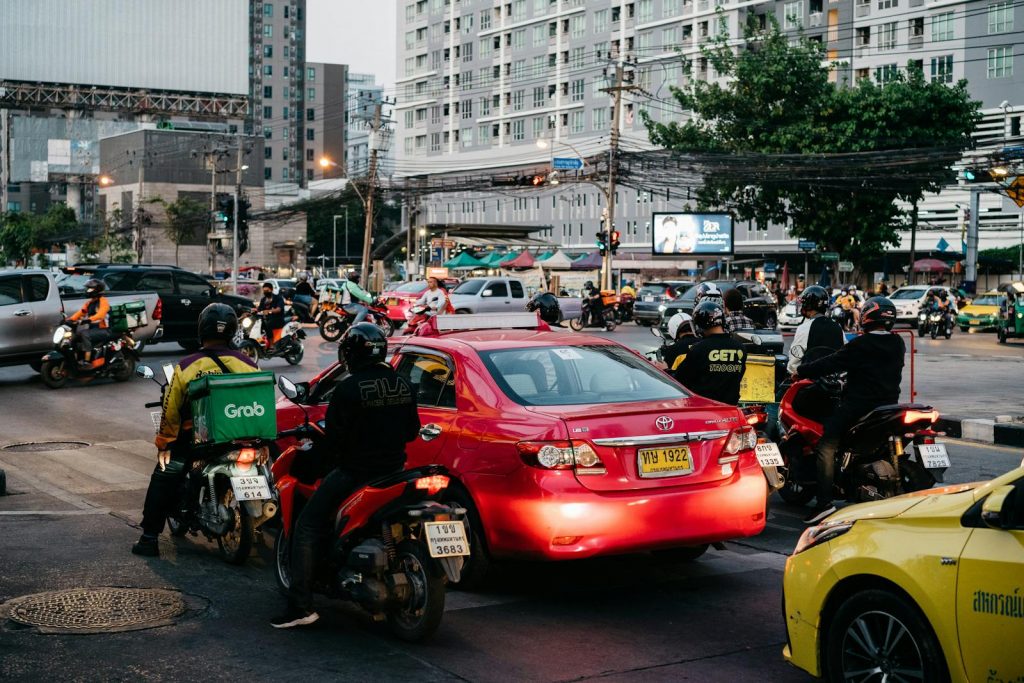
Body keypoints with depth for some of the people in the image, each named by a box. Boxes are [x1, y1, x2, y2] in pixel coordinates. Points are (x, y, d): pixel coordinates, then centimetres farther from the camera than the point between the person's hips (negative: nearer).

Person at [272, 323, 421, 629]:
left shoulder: (349, 388, -16)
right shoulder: (402, 385, 5)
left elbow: (334, 436, -16)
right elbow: (412, 431, 13)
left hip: (356, 470, -7)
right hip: (394, 468, 7)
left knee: (307, 527, 0)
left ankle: (301, 605, -9)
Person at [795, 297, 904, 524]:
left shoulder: (862, 345, -13)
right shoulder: (897, 344, 7)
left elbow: (833, 363, -11)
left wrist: (802, 371, 0)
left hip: (858, 406, -7)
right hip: (889, 403, 7)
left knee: (826, 446, -7)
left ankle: (825, 502, -18)